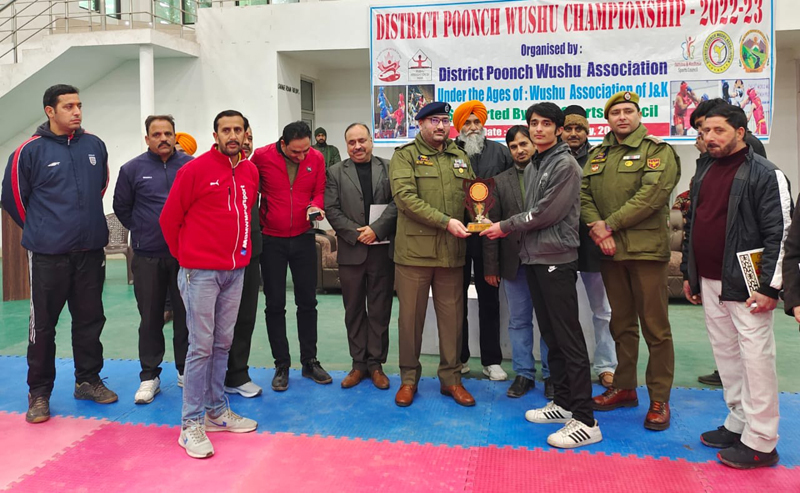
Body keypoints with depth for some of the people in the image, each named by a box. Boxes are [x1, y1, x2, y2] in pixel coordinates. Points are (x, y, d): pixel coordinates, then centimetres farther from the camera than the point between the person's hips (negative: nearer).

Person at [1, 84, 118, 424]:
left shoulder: (95, 145, 4)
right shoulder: (30, 151, -7)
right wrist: (41, 230, 10)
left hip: (90, 250, 4)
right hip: (48, 255, -3)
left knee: (90, 319, 12)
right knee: (43, 325, 4)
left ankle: (88, 380, 27)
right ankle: (39, 392, 19)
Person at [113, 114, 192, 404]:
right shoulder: (132, 169, 0)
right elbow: (121, 207, 10)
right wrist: (142, 231, 10)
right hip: (147, 257, 0)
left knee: (186, 314, 9)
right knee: (150, 317, 8)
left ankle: (186, 370, 23)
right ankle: (149, 376, 18)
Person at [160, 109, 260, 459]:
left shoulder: (251, 171, 8)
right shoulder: (195, 169, -9)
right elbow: (169, 218, -2)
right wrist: (184, 256, 6)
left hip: (235, 270, 6)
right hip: (201, 272, -5)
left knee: (223, 343, 13)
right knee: (201, 346, -3)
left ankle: (217, 411, 25)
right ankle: (191, 423, 8)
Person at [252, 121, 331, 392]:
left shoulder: (317, 158, -4)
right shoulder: (262, 156, -11)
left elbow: (319, 191, 5)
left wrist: (315, 206, -16)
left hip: (303, 238, 2)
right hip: (271, 240, -2)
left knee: (307, 301, 8)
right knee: (275, 304, 5)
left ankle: (310, 361, 21)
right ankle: (281, 365, 17)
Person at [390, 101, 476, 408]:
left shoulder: (460, 157, 15)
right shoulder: (405, 155, 0)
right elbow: (405, 196, -14)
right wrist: (445, 221, -19)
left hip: (452, 251, 4)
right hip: (414, 249, -4)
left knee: (452, 316, 9)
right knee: (411, 316, 6)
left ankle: (451, 378, 23)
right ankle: (409, 378, 21)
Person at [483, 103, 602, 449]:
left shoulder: (565, 165, -9)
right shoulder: (532, 167, 17)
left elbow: (546, 213, -15)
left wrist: (506, 226, -6)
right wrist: (516, 234, 3)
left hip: (556, 260, -9)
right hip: (534, 258, 9)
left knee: (569, 338, -7)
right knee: (551, 335, 14)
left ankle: (585, 421, -2)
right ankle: (563, 403, 25)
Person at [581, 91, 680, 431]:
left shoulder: (657, 151, -3)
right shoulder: (598, 155, 15)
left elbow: (651, 196, -15)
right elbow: (583, 193, 6)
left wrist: (610, 224, -15)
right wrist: (596, 226, -11)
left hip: (646, 248, -5)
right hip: (609, 250, 5)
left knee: (655, 327, 0)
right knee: (621, 323, 14)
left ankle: (659, 400, 10)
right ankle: (624, 388, 26)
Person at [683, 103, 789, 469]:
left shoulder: (765, 174, -9)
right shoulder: (703, 173, 14)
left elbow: (780, 233, -13)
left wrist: (770, 287, -17)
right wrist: (689, 274, 18)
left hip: (745, 285, -7)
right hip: (709, 284, 7)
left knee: (755, 359, -1)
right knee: (726, 355, 14)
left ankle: (760, 443, 8)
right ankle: (738, 424, 27)